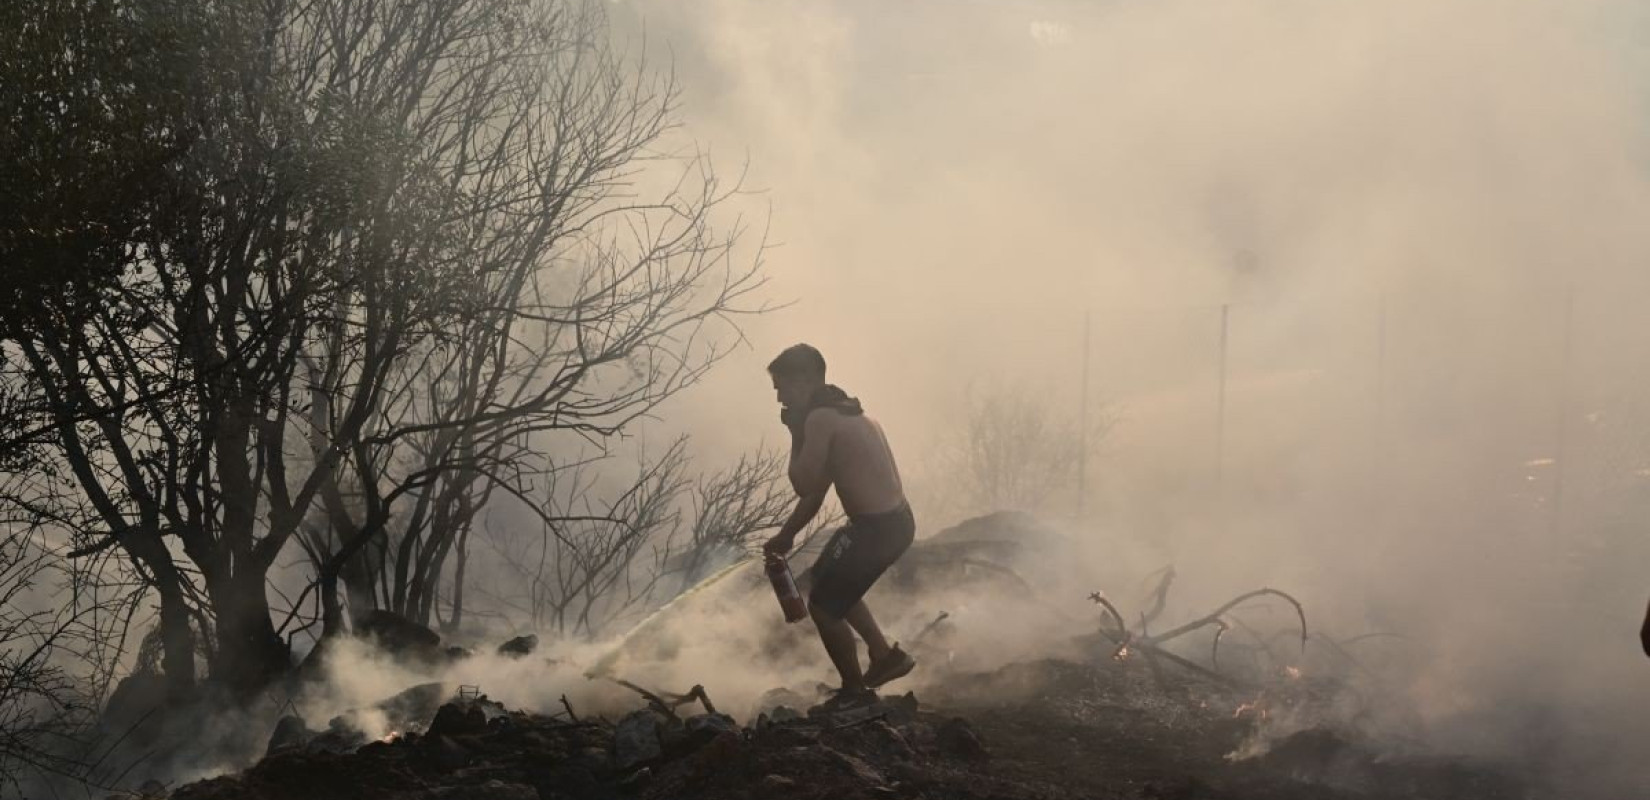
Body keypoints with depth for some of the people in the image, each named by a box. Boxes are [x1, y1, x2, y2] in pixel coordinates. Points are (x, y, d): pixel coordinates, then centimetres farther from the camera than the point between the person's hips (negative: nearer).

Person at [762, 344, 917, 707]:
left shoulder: (820, 419, -17)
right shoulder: (840, 411, 14)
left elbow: (804, 486, -13)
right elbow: (816, 487, 20)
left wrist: (796, 434, -4)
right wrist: (786, 535, 22)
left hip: (876, 528, -10)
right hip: (895, 520, 10)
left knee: (823, 606, 6)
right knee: (824, 580, 28)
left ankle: (856, 692, 20)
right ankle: (885, 654, 30)